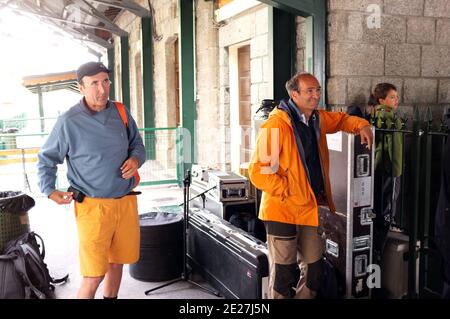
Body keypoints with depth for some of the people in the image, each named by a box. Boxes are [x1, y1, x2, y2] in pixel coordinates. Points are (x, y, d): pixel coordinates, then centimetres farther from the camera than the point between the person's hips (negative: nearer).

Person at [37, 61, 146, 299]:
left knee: (116, 263, 18)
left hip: (126, 202, 5)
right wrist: (49, 191, -5)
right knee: (94, 275, -4)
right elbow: (46, 159, 4)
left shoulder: (121, 113, 4)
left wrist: (135, 159, -4)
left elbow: (137, 145, 17)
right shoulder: (68, 122, -8)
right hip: (93, 206, -4)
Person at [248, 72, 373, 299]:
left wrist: (361, 126, 10)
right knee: (283, 276, 2)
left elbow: (340, 119, 30)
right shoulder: (276, 124, -16)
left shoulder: (318, 119, 8)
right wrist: (287, 192, -16)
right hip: (283, 211, -7)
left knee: (314, 272, 15)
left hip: (311, 209, 7)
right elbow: (258, 171, -19)